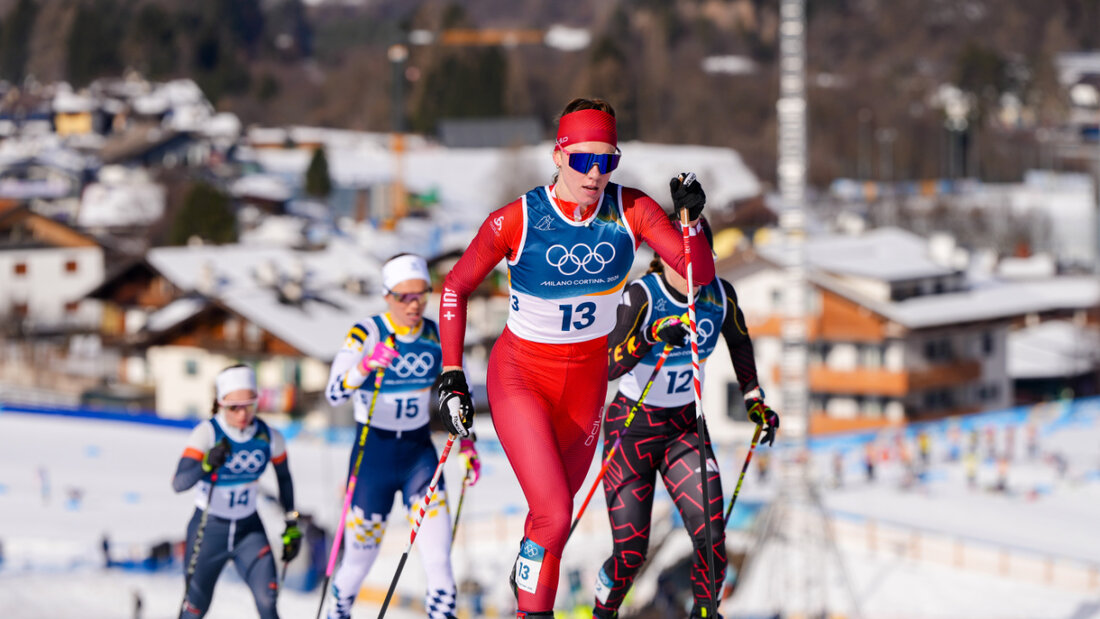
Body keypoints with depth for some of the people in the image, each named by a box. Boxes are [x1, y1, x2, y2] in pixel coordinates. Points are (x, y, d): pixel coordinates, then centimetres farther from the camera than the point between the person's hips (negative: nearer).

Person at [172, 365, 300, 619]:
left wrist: (292, 526, 11)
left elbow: (284, 478, 10)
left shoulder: (270, 438, -9)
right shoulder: (207, 433, -20)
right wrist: (207, 465, -47)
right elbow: (178, 483, -29)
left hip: (249, 529, 2)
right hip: (208, 529, -2)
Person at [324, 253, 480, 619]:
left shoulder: (438, 336, 0)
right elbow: (334, 393, -23)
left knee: (438, 547, -16)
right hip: (373, 454, -3)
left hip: (419, 452, 3)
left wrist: (467, 443, 2)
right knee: (361, 553, 7)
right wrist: (367, 365, -41)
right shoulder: (366, 334, -13)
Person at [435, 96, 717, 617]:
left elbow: (699, 273, -13)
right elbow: (456, 287, -7)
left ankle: (526, 573, 45)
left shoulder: (630, 211, -13)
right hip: (520, 375, -4)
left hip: (587, 378, 4)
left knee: (558, 506, 16)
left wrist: (692, 219, -32)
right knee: (554, 514, -17)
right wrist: (451, 377, -9)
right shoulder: (516, 220, -20)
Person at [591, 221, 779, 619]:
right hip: (632, 429, -3)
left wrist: (754, 398, 13)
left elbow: (739, 342, 14)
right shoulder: (640, 296, -22)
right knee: (631, 553, -5)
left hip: (686, 428, 4)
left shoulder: (720, 294, -8)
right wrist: (653, 336, -47)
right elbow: (608, 366, -33)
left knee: (711, 538, -14)